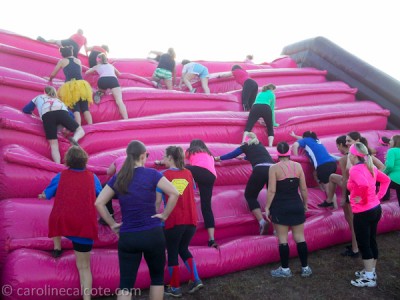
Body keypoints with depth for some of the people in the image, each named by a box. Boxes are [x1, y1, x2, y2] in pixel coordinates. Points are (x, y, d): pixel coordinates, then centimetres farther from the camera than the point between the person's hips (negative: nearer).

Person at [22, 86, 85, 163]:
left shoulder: (39, 97, 41)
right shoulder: (58, 100, 42)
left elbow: (25, 110, 43)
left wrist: (31, 113, 61)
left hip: (47, 115, -1)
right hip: (62, 112, 1)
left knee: (53, 144, -4)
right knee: (80, 131, 14)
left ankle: (58, 166, -30)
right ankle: (74, 139, -22)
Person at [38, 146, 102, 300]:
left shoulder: (61, 176, 5)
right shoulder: (92, 177, 6)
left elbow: (46, 195, 17)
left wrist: (41, 196, 39)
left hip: (61, 223, 1)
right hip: (85, 226, 0)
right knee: (84, 266, 9)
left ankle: (57, 248, 40)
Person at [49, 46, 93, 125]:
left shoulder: (62, 61, 12)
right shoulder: (78, 61, 20)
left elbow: (53, 74, 20)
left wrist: (50, 79, 40)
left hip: (70, 87, -2)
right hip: (82, 85, 2)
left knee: (76, 110, -7)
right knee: (85, 109, 0)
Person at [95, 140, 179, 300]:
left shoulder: (118, 177, 3)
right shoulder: (151, 173, -6)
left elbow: (99, 203, 0)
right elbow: (174, 193, -15)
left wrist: (112, 224, 5)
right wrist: (165, 215, -4)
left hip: (127, 237, 2)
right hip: (152, 234, -2)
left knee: (125, 283, 9)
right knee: (157, 276, 18)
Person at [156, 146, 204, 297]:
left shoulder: (163, 175, -4)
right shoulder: (188, 173, 7)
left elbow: (158, 201, -6)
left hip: (173, 221, -4)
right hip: (190, 220, 4)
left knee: (172, 253, 14)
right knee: (183, 249, 25)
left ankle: (175, 288, 24)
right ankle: (196, 279, 16)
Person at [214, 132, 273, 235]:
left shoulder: (245, 146, 21)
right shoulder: (260, 145, 32)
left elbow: (232, 154, 33)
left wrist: (218, 158, 47)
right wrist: (244, 157, 70)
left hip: (260, 170, -4)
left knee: (250, 196, 11)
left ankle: (262, 221, -6)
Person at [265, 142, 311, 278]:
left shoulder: (274, 168, -11)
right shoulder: (297, 166, 0)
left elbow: (272, 191, -13)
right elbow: (303, 189, 3)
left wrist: (267, 207, -4)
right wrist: (305, 204, 16)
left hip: (280, 207, -4)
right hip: (297, 206, 4)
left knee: (283, 239, 6)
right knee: (300, 238, 12)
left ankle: (285, 269, 14)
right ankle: (305, 268, 21)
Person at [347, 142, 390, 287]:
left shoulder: (355, 169, -20)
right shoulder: (369, 167, 6)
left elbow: (364, 185, -38)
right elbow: (386, 180, 16)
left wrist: (361, 199, -20)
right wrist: (378, 196, 11)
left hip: (363, 213, -9)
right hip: (376, 209, 9)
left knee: (363, 244, 4)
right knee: (371, 241, 19)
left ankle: (369, 278, 14)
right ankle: (371, 271, 32)